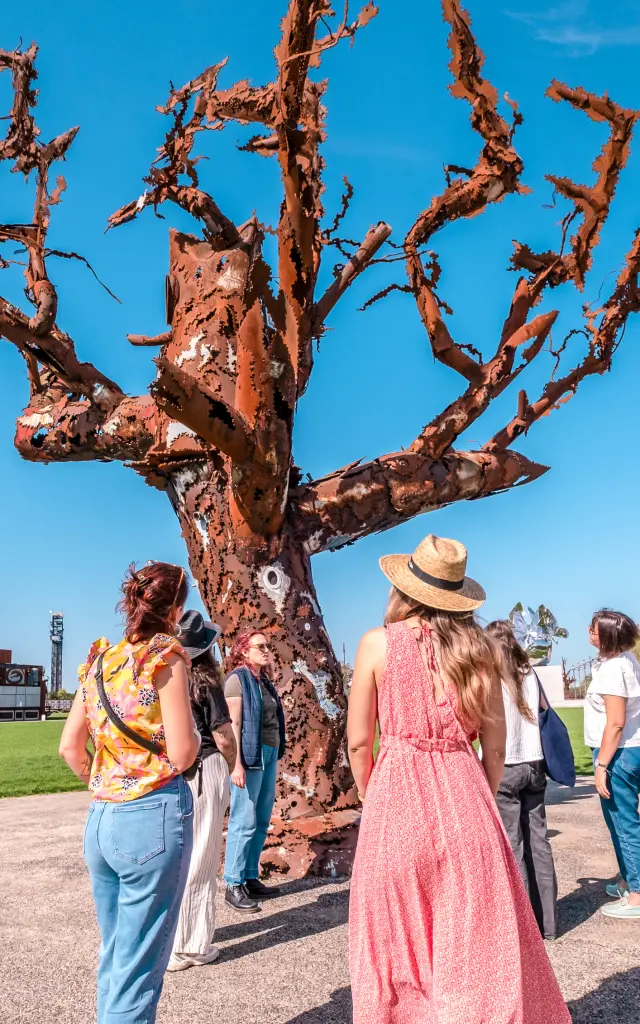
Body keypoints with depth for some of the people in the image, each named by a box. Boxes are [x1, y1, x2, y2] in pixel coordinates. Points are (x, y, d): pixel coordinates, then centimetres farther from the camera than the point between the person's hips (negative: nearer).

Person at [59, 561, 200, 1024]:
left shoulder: (101, 659, 8)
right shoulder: (166, 657, -11)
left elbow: (70, 746, 9)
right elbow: (181, 755, -15)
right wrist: (195, 730, 5)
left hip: (101, 817, 7)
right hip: (154, 816, -7)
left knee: (113, 958, 21)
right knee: (138, 970, 5)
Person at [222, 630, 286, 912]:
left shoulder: (264, 681, 15)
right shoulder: (237, 679, -8)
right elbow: (233, 724, -14)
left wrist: (275, 756, 17)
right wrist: (237, 764, -20)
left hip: (269, 755, 8)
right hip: (250, 755, -8)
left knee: (261, 822, 12)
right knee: (244, 822, -4)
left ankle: (251, 879, 22)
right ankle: (234, 886, 6)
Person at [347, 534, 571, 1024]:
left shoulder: (378, 643, -5)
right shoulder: (478, 646, 1)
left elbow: (359, 742, -2)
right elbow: (495, 748, 5)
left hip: (397, 796, -2)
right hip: (465, 794, 2)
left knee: (400, 941, 14)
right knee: (480, 944, 14)